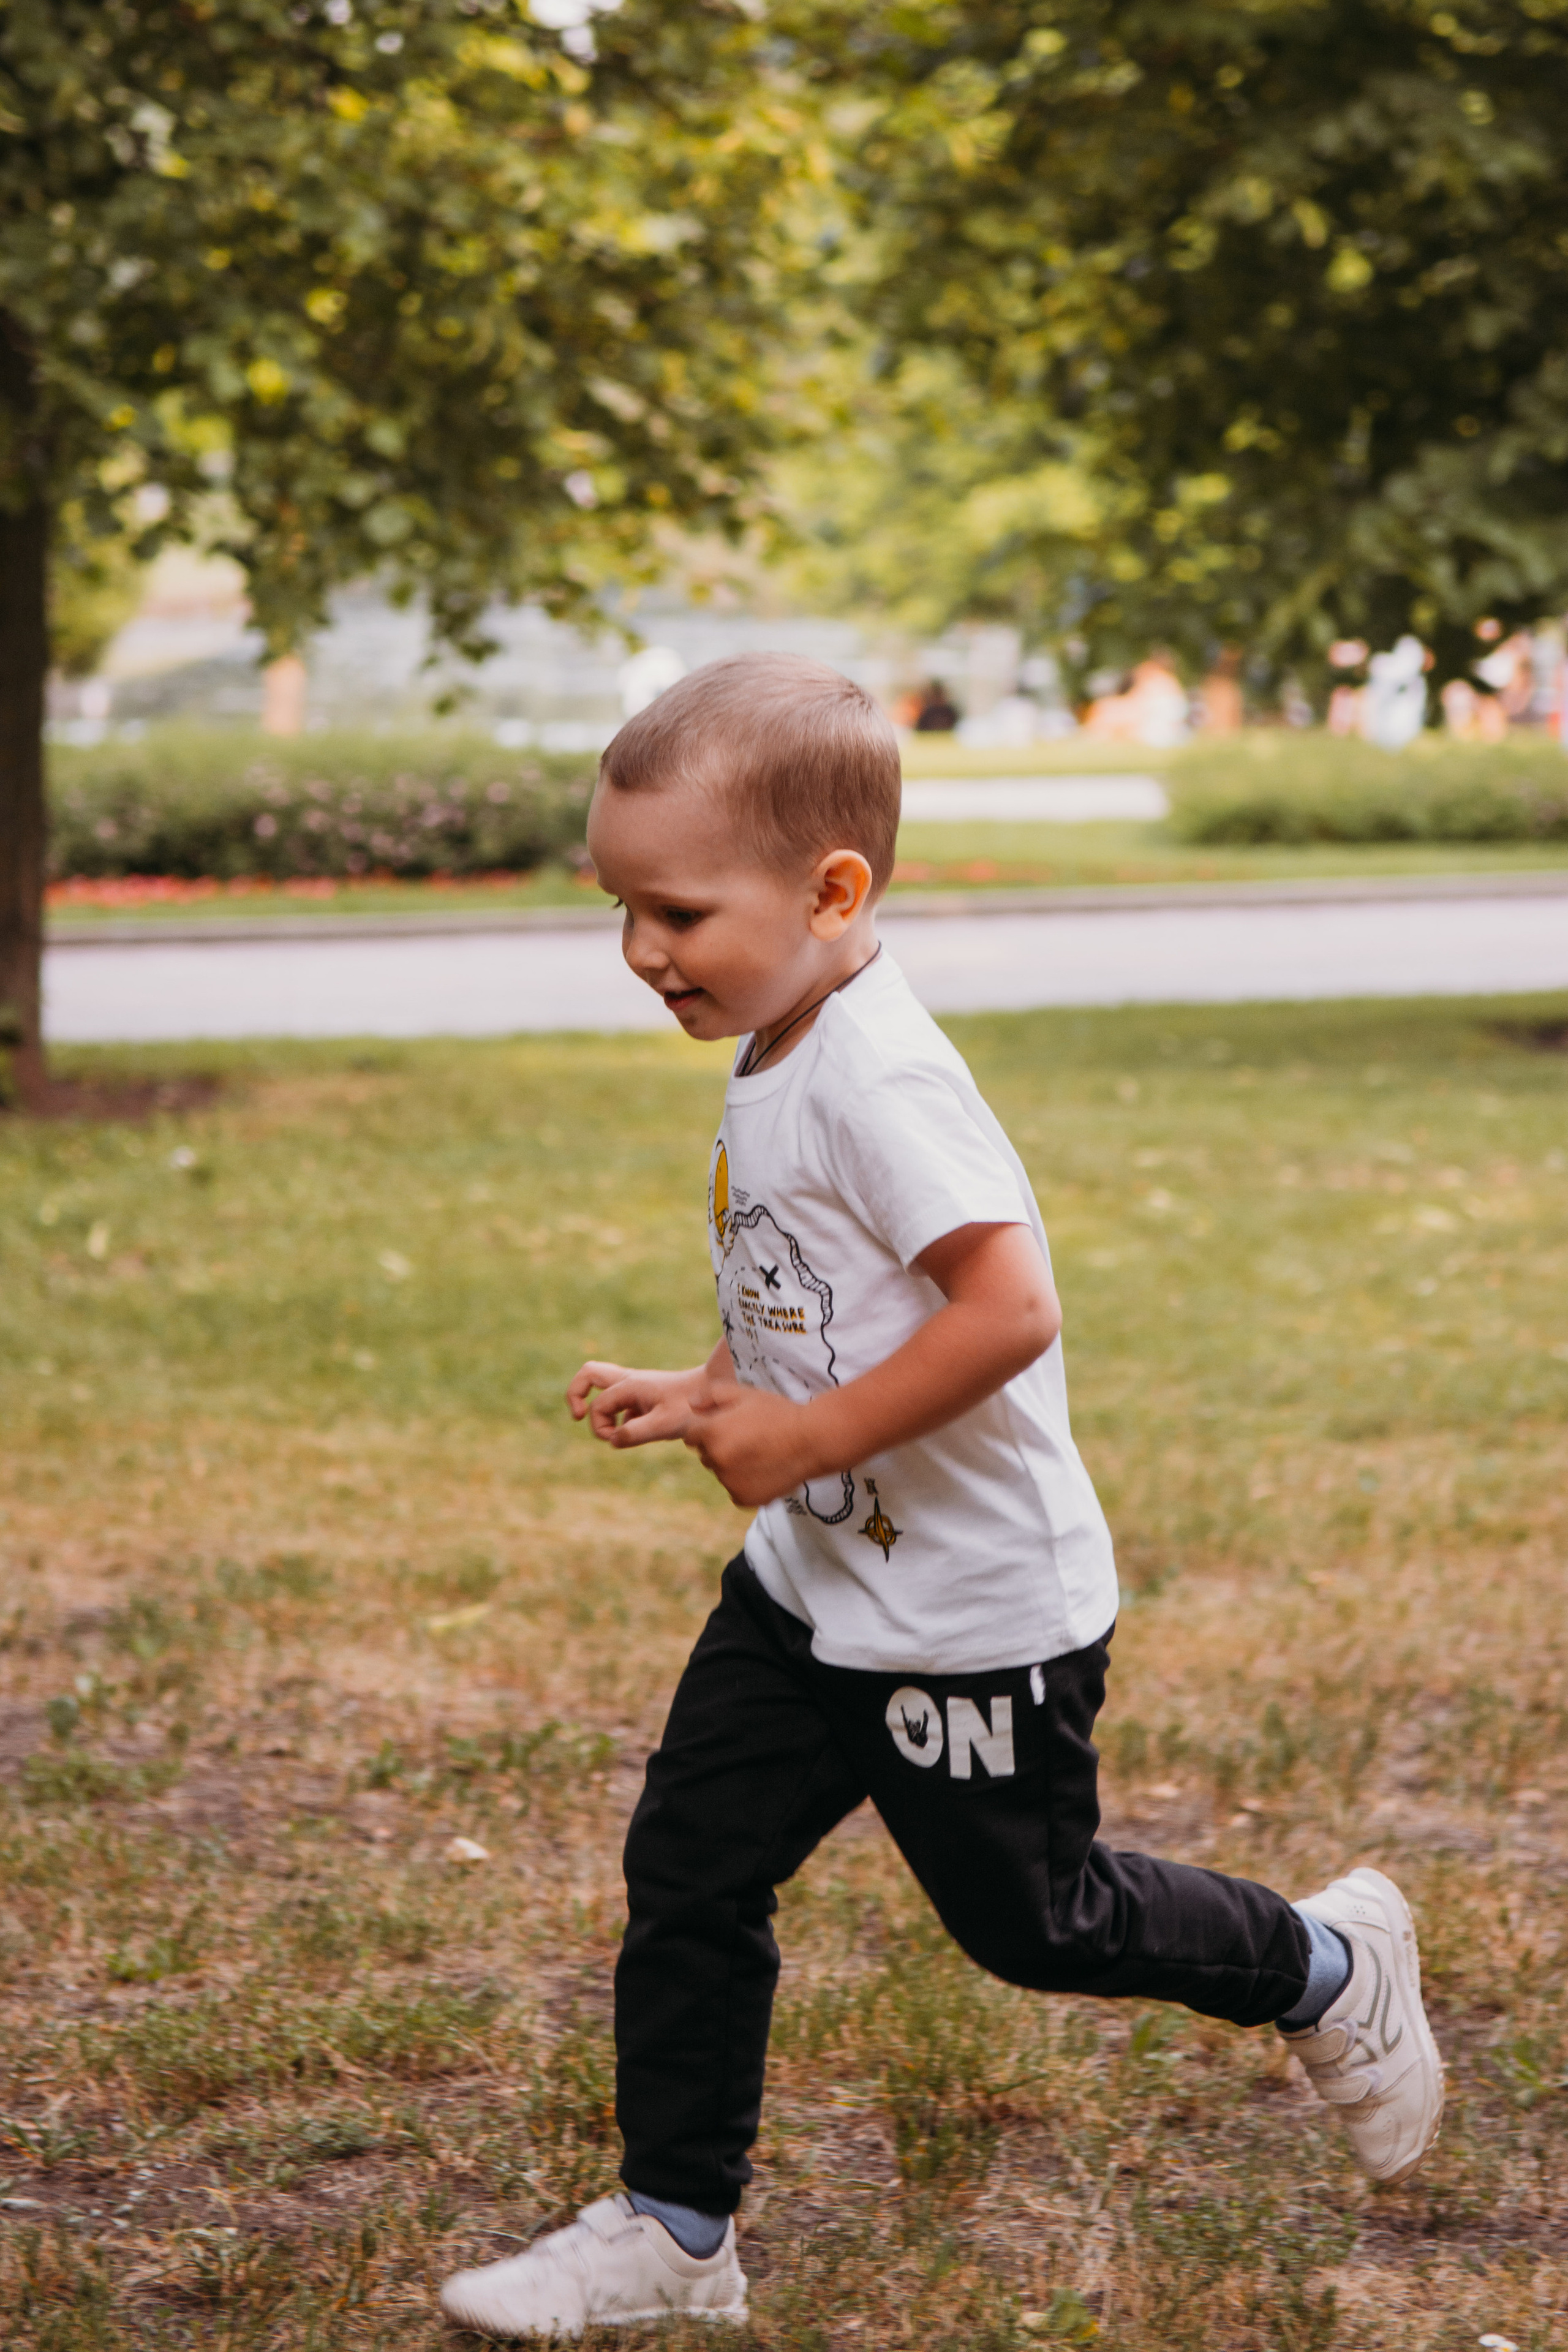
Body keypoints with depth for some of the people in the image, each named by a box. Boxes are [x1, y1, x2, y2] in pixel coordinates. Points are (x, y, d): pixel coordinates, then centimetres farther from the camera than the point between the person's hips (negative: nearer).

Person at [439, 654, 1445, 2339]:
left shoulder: (878, 1080, -26)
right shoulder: (776, 1065, 5)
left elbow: (1010, 1309, -34)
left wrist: (809, 1435, -27)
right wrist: (700, 1399, 4)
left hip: (969, 1613, -9)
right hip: (809, 1583, 9)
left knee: (1029, 1918, 9)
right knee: (686, 1876, 8)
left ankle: (1330, 1970, 32)